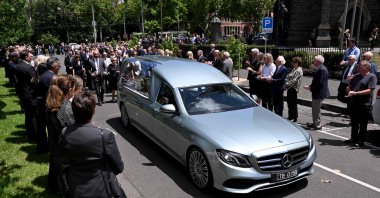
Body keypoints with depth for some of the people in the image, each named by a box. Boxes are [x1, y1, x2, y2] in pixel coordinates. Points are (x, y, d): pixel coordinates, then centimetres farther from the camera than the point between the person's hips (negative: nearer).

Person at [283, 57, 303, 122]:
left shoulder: (299, 71, -14)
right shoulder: (294, 69, 16)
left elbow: (294, 81, -20)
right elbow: (288, 77, 17)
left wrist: (286, 85, -15)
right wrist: (285, 85, 4)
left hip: (293, 89, -9)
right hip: (290, 88, 9)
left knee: (293, 104, -2)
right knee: (289, 102, 15)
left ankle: (294, 118, 9)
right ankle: (290, 117, 25)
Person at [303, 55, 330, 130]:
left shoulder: (322, 69, -21)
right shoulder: (320, 69, 10)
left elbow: (320, 83, -25)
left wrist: (310, 88, -17)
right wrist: (310, 86, 5)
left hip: (319, 93, -10)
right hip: (317, 93, 10)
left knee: (316, 109, 0)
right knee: (315, 109, 19)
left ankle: (317, 125, 11)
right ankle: (315, 123, 31)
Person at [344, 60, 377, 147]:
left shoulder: (372, 77, -6)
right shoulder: (356, 76, 14)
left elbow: (369, 90, -16)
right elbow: (349, 87, 18)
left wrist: (355, 93, -20)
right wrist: (349, 92, -5)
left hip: (364, 104, -6)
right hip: (354, 103, 7)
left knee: (363, 124, 4)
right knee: (354, 123, 15)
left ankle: (361, 141, 13)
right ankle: (353, 138, 26)